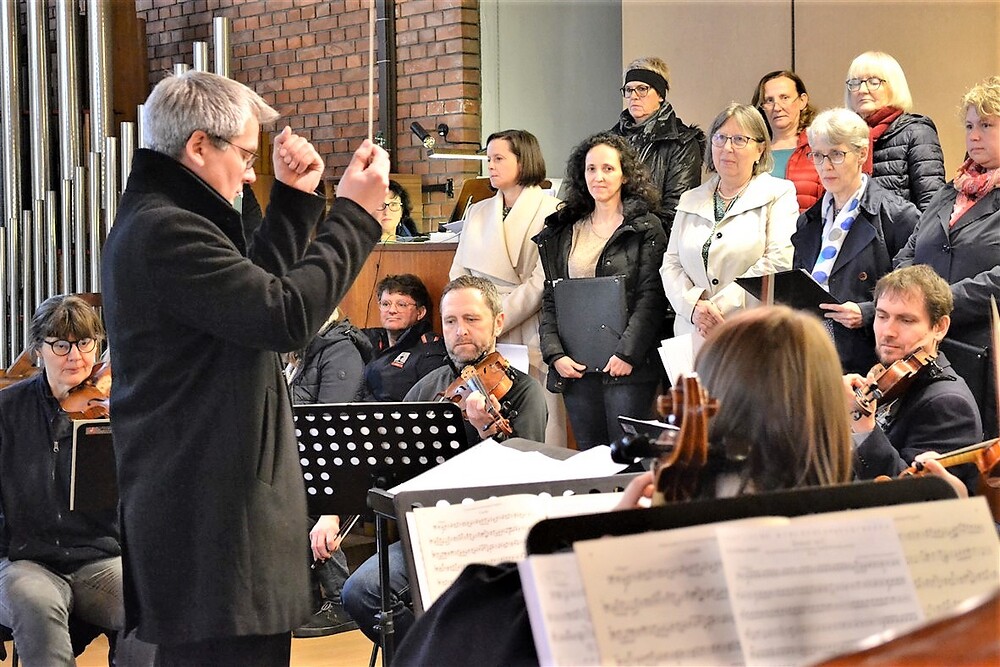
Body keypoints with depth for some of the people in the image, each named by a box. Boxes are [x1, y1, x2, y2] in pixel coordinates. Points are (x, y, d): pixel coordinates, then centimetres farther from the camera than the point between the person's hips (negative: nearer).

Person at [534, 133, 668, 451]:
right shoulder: (563, 231, 15)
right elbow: (550, 298, 12)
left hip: (627, 367, -4)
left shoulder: (646, 228, 1)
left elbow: (651, 297, -7)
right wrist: (555, 353, -1)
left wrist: (627, 353, -15)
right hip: (575, 368, 4)